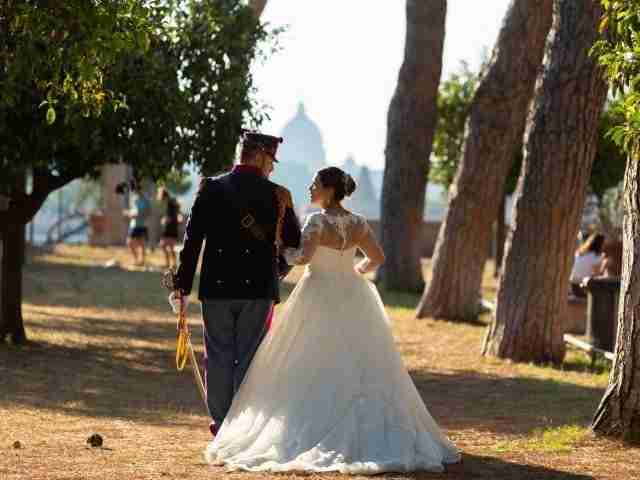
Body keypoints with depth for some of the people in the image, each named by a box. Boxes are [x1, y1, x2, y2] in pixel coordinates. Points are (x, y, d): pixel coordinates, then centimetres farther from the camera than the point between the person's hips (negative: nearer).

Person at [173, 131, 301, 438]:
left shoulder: (211, 189, -1)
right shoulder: (277, 195, -3)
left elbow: (192, 239, -2)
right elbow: (294, 241, 3)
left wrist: (183, 285, 2)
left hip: (216, 287, 1)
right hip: (259, 288, -1)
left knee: (219, 359, 9)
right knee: (249, 360, 6)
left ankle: (221, 427, 9)